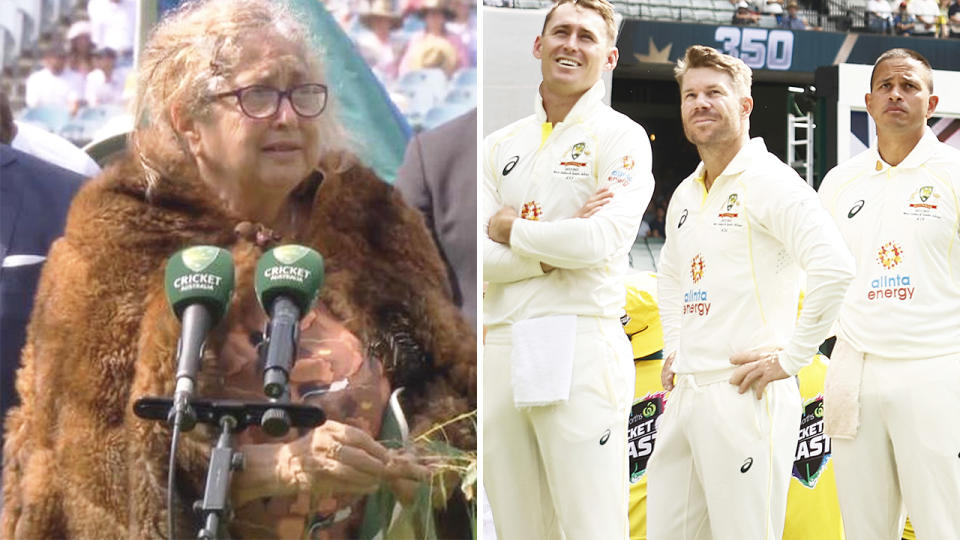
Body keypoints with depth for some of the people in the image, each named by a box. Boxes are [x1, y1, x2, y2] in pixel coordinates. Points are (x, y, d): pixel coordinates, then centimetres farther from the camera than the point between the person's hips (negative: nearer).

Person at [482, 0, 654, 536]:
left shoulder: (620, 137, 2)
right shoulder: (501, 146, 17)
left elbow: (602, 239, -14)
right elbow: (478, 256, 5)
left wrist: (511, 229, -1)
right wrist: (554, 248, -9)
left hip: (580, 347, -5)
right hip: (500, 351, 5)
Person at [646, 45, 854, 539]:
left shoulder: (768, 181, -10)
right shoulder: (685, 195, 17)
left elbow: (833, 267, -23)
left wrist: (791, 358, -18)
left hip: (744, 397, -8)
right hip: (684, 393, 9)